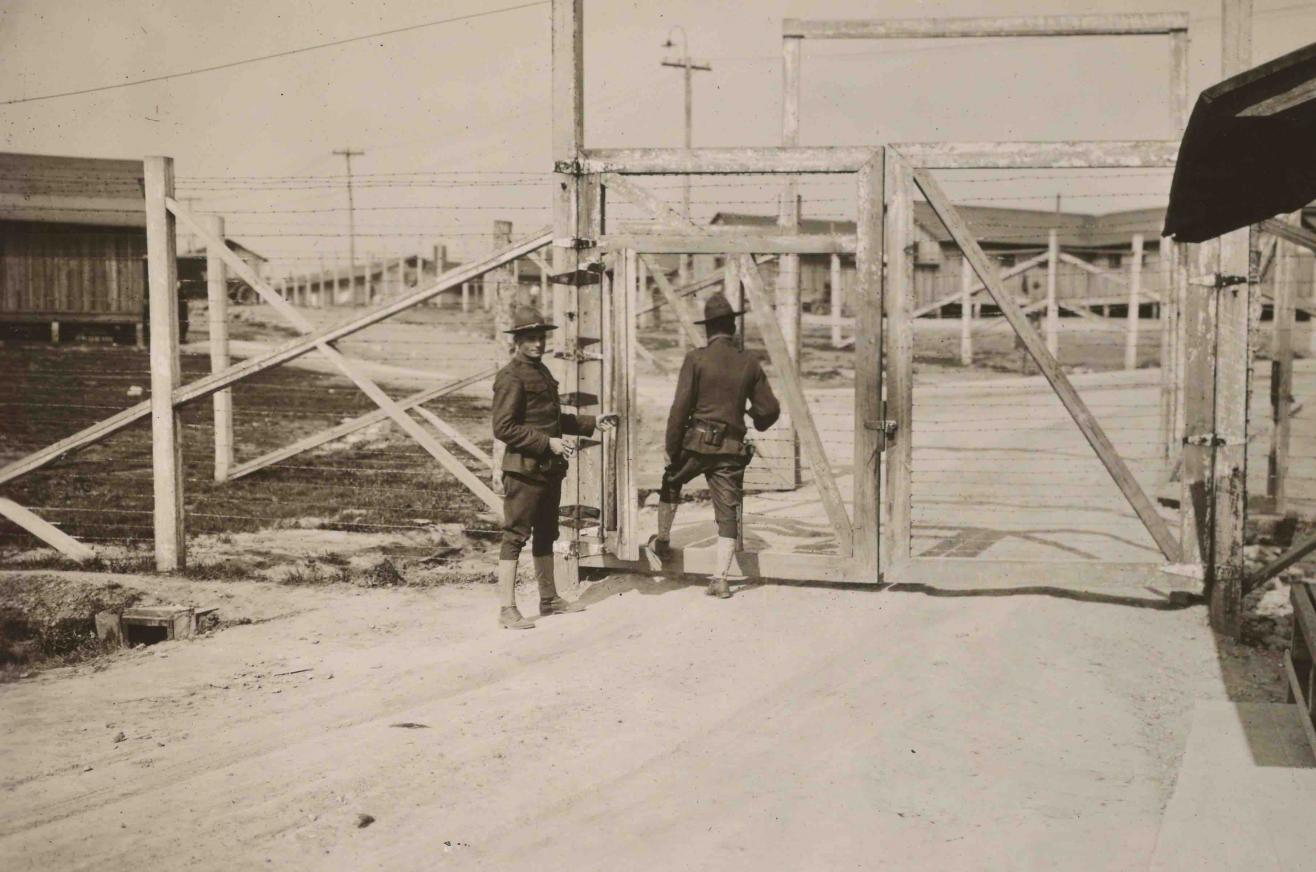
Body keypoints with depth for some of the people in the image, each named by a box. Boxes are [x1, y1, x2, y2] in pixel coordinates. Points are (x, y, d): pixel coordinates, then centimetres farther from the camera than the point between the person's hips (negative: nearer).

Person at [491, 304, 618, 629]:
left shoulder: (542, 371, 16)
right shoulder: (511, 377, -14)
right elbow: (503, 428, -20)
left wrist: (592, 423, 21)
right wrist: (548, 443, -21)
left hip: (549, 468, 10)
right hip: (524, 469, -10)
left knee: (546, 534, 17)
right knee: (515, 535, -7)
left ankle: (549, 599, 28)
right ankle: (507, 609, -6)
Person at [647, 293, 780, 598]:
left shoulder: (696, 359, -5)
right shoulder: (749, 363, 5)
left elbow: (680, 408, -9)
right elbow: (770, 410, 7)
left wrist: (672, 450, -3)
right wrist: (756, 421, 30)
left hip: (697, 441, -2)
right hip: (732, 447, 2)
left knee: (671, 483, 26)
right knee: (728, 512, 5)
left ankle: (663, 542, 34)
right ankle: (720, 578, -1)